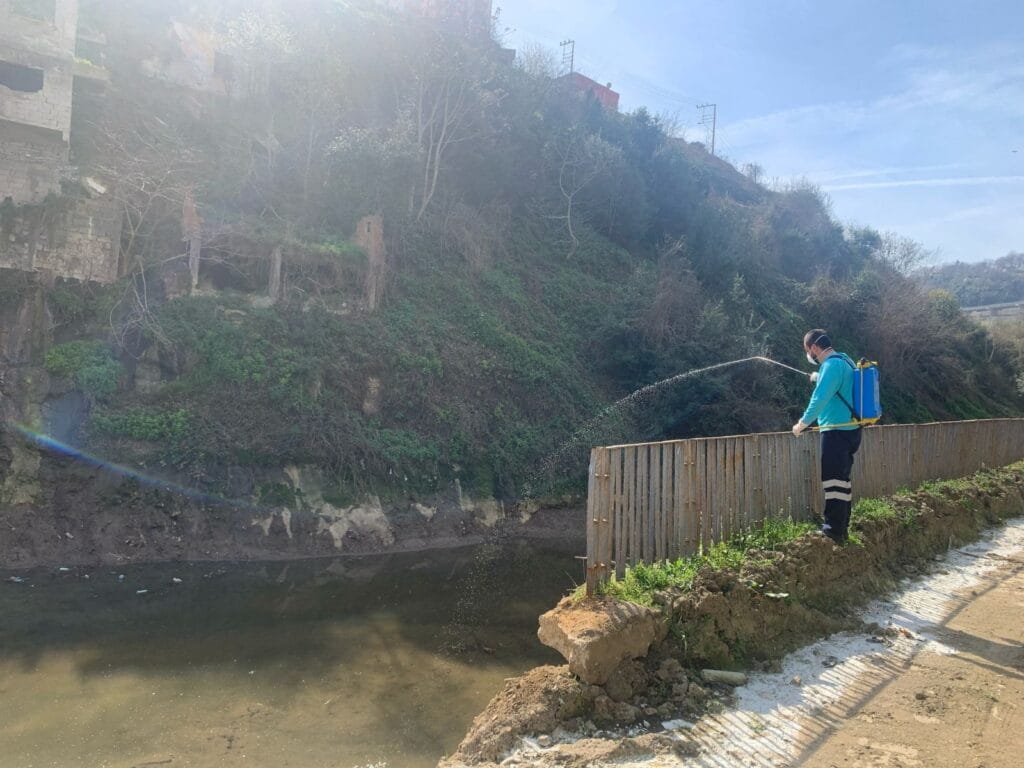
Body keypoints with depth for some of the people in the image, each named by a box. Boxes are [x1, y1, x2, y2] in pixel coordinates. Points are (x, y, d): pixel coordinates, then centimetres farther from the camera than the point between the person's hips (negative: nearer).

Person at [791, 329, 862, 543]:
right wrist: (820, 378, 44)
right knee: (842, 480, 13)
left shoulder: (832, 365, -16)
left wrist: (802, 423, -16)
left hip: (837, 432, -10)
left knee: (833, 480, -8)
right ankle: (842, 528, 20)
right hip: (849, 430, 10)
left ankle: (833, 531, -6)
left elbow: (820, 398, -24)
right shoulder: (844, 361, 15)